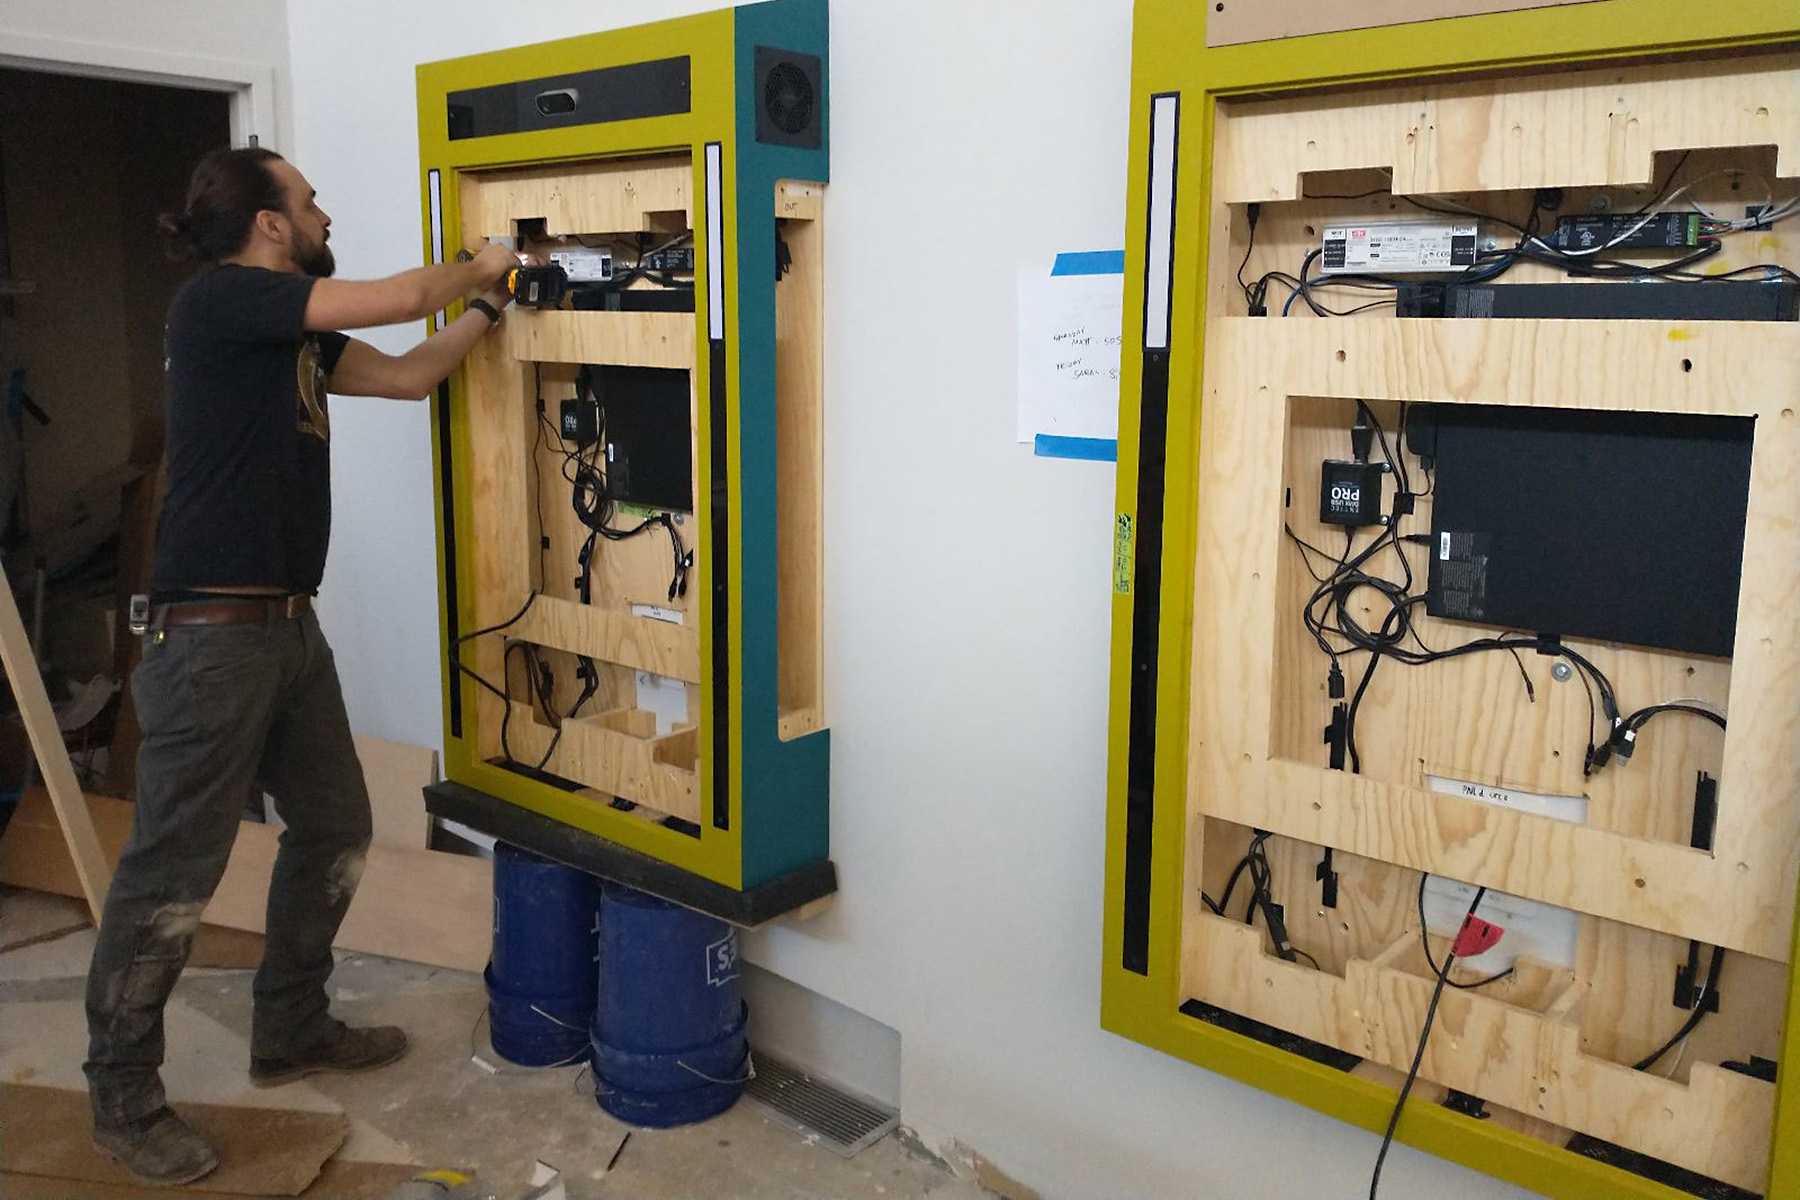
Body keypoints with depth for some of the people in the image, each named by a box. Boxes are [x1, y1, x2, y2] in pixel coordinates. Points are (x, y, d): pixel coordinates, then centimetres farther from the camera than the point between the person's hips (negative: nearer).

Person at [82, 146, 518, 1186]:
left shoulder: (298, 334, 15)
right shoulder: (221, 300, -11)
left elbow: (407, 375, 20)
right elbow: (397, 301, -16)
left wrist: (491, 301, 17)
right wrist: (478, 268, 3)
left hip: (290, 628, 10)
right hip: (213, 633, -10)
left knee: (335, 834, 16)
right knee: (174, 875, -1)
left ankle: (292, 1030, 33)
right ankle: (124, 1100, 15)